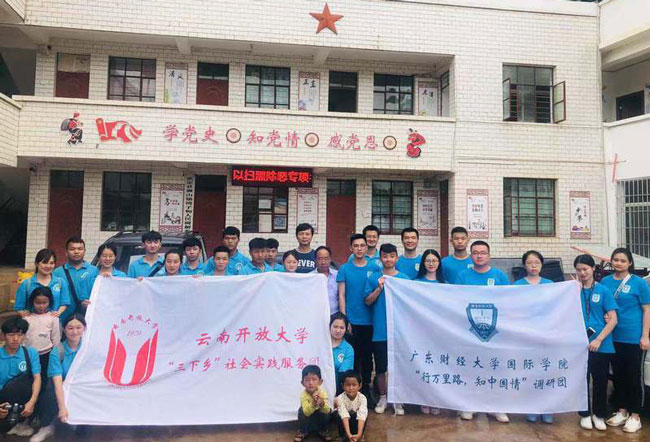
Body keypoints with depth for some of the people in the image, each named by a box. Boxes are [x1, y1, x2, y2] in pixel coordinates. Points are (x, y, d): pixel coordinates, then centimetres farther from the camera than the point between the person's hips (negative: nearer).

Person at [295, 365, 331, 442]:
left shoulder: (322, 392, -28)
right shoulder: (303, 394, -30)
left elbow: (327, 410, -37)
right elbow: (306, 412, -40)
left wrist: (322, 403, -58)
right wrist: (313, 403, -58)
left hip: (320, 415, 1)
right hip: (308, 415, -1)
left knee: (326, 412, -29)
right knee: (301, 410, -29)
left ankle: (323, 431, 0)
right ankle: (302, 432, -4)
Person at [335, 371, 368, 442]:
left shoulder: (362, 398, -29)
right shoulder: (340, 398, -29)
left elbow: (361, 416, -39)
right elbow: (344, 416, -38)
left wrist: (359, 434, -51)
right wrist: (348, 434, -49)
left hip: (356, 420, 0)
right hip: (345, 421, 0)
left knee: (365, 416, -32)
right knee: (339, 417, -32)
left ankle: (360, 436, -10)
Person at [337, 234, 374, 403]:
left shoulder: (374, 269, 4)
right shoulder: (344, 269, 2)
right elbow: (341, 295, 1)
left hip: (369, 321, 1)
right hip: (351, 321, -1)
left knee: (367, 356, 9)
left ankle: (366, 387, 24)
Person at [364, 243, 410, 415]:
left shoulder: (404, 278, 3)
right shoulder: (374, 278, 3)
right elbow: (368, 301, 0)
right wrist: (379, 288, -13)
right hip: (379, 330, 0)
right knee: (380, 367, 9)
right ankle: (382, 397, 26)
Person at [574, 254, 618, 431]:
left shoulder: (603, 290, -1)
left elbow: (613, 319, -4)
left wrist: (598, 340, -13)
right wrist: (578, 287, -13)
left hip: (601, 345, 0)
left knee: (600, 381, 11)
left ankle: (598, 415, 29)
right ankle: (585, 414, 25)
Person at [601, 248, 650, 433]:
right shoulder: (605, 281, 4)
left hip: (634, 338, -4)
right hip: (613, 337, 4)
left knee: (634, 376, 6)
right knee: (618, 375, 14)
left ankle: (635, 416, 18)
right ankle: (622, 411, 28)